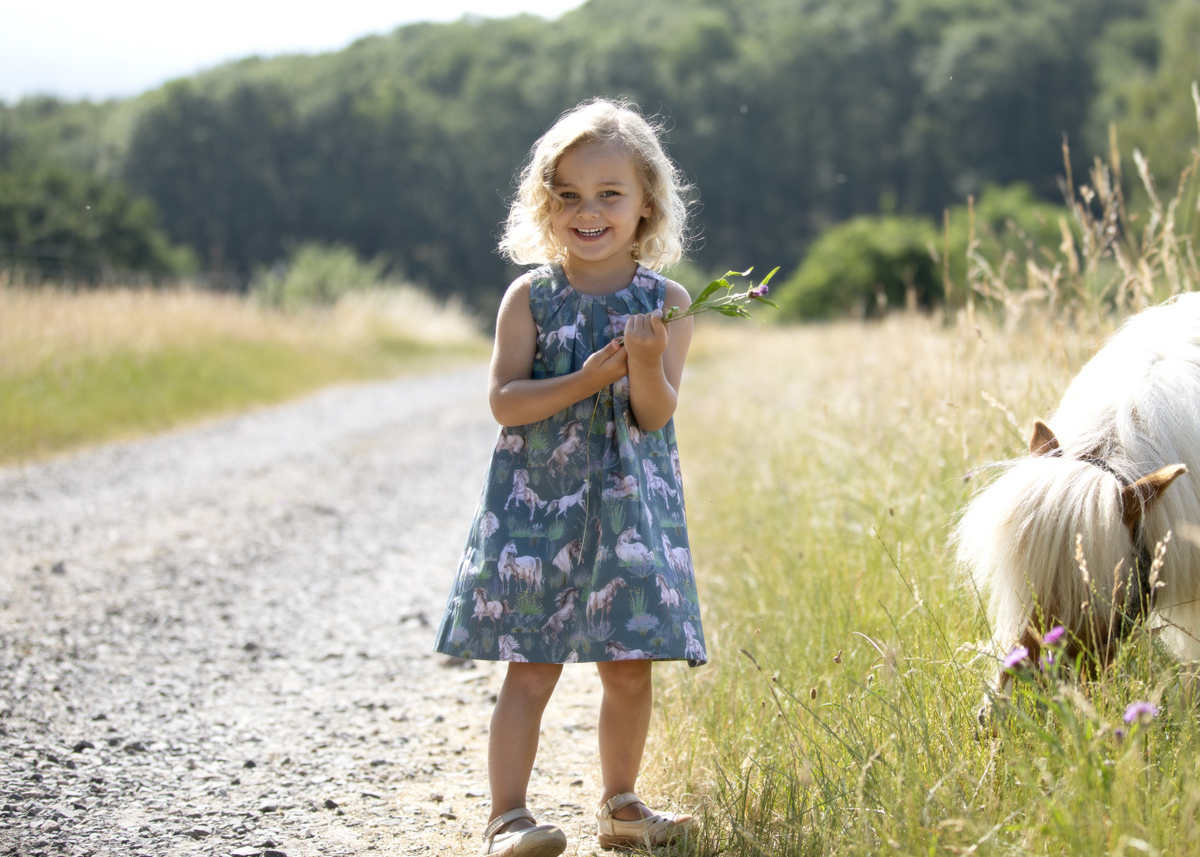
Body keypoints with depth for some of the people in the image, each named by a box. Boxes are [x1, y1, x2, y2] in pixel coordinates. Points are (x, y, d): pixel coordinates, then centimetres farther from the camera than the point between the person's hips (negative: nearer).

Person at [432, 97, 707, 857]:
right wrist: (584, 381, -20)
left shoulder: (665, 302, 0)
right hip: (538, 503, -2)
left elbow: (656, 415, -7)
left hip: (632, 508, 2)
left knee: (631, 669, 6)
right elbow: (504, 401, -8)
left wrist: (647, 362, -26)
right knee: (530, 670, -4)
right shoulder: (531, 297, -1)